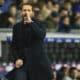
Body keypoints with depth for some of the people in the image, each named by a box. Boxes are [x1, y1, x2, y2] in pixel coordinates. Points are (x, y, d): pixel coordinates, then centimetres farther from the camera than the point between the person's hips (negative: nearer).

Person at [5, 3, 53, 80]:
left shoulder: (38, 24, 0)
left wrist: (30, 22, -19)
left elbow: (42, 35, -21)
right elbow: (14, 45, 12)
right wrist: (17, 59, -4)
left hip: (37, 63, -2)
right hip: (22, 63, 2)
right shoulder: (17, 27, 10)